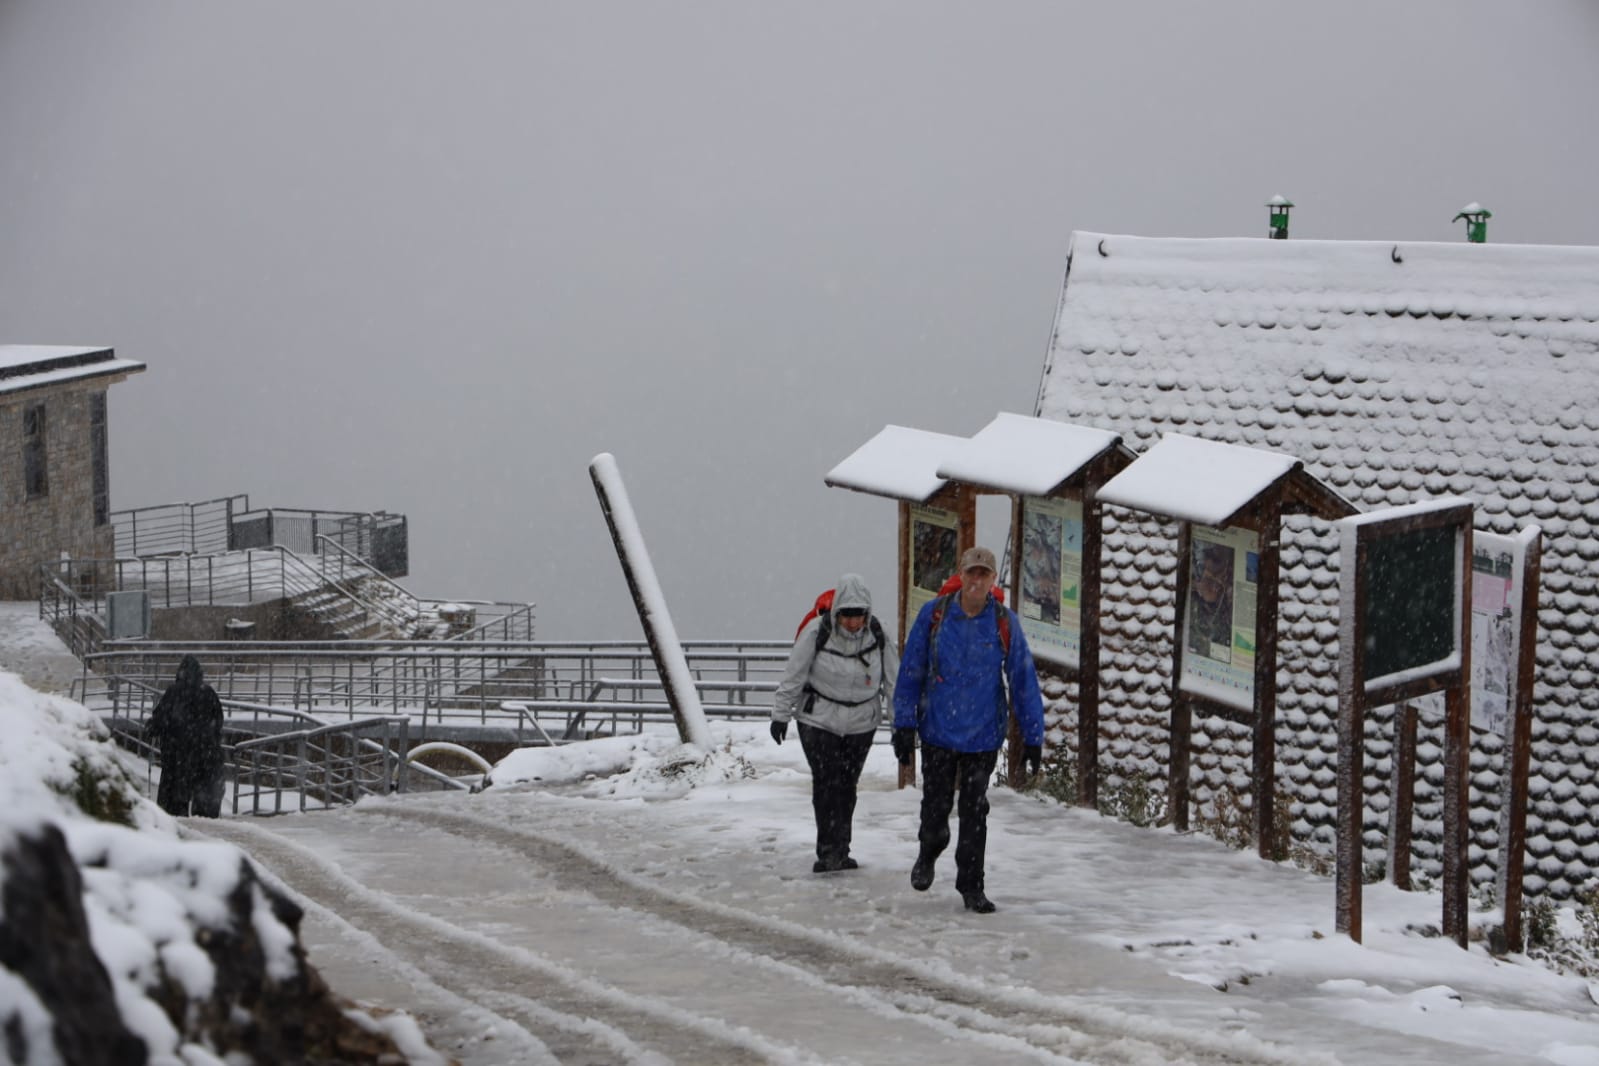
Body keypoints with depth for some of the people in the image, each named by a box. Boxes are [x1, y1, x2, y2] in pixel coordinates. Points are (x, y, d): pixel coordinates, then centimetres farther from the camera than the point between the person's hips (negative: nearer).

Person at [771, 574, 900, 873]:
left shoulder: (876, 635, -6)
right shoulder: (817, 632, -15)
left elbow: (893, 678, 4)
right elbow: (793, 676, -6)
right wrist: (781, 715, -1)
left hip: (861, 724, 3)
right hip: (818, 720, -3)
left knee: (847, 786, 6)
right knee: (826, 783, -11)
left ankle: (839, 851, 15)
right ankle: (829, 850, -8)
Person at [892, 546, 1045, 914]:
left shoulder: (1005, 622, -5)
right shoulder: (933, 615, -6)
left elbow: (1023, 680, 0)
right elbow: (910, 672, 0)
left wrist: (1033, 737, -2)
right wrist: (904, 725, -4)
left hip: (983, 735, 0)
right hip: (938, 730, 0)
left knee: (974, 811, 5)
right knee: (936, 805, 5)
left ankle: (971, 885, 16)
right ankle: (928, 855, 37)